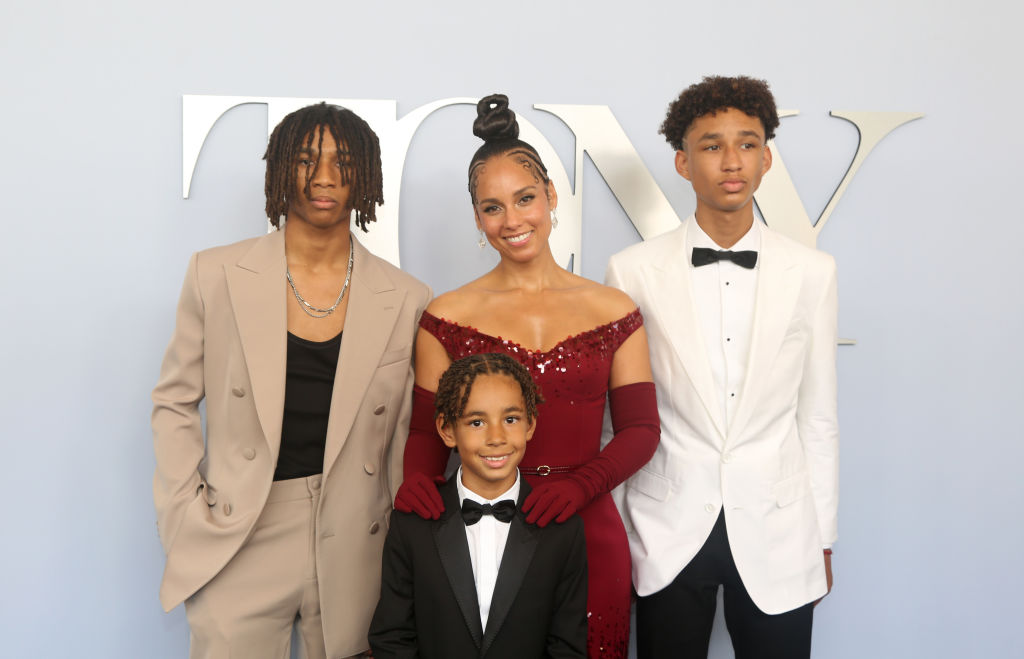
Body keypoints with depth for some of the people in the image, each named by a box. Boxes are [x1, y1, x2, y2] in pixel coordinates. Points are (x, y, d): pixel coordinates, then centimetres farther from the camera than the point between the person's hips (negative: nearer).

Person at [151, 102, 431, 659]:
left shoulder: (404, 299, -1)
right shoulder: (216, 274, -1)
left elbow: (405, 433, 6)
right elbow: (174, 404, 6)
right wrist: (185, 519, -1)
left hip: (354, 552, 1)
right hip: (238, 550, 0)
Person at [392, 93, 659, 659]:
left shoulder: (614, 312, 3)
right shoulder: (446, 318, 1)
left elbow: (640, 430, 1)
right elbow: (426, 432, 3)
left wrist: (579, 484, -15)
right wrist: (417, 480, -18)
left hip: (588, 535, 1)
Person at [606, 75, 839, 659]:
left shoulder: (813, 272, 0)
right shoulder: (633, 271, -4)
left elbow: (818, 417, 5)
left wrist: (824, 538, 7)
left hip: (778, 531, 1)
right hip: (667, 534, -1)